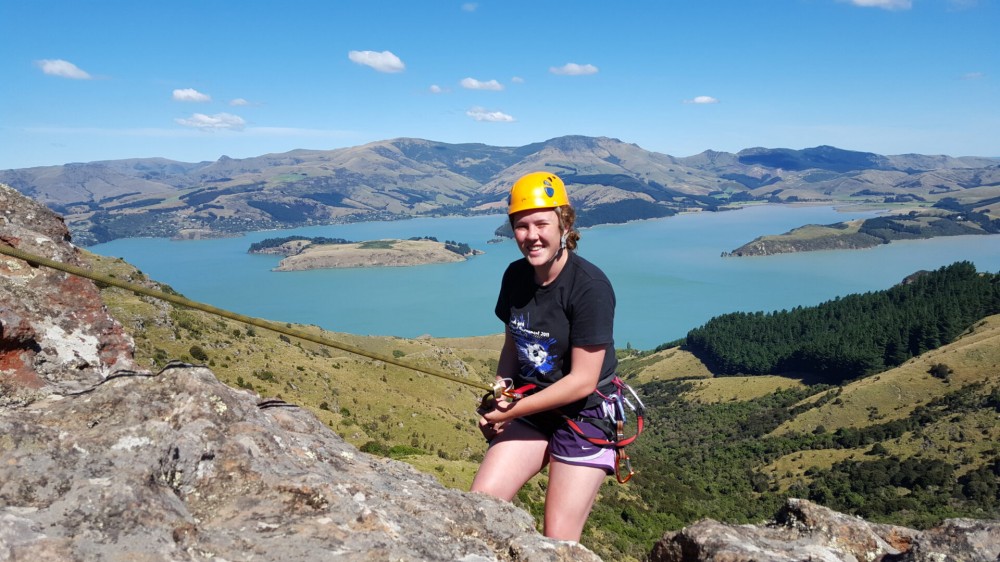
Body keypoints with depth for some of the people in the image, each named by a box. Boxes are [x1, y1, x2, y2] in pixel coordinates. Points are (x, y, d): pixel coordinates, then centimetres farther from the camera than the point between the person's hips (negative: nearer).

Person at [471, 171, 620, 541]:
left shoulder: (589, 286, -21)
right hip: (530, 409, 6)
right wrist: (496, 397, -5)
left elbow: (583, 380, -20)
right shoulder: (515, 276, -2)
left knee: (558, 541, -3)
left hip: (584, 416, -5)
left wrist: (512, 411, -17)